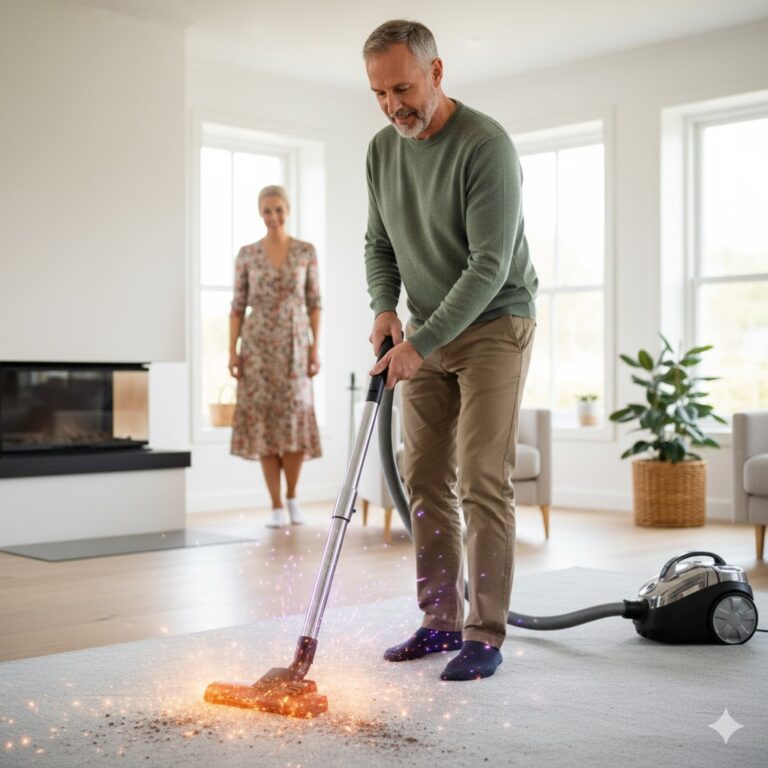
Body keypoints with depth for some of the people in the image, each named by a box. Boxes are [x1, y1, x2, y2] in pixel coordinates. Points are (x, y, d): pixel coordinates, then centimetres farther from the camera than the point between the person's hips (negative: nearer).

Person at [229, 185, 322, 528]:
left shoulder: (306, 252, 4)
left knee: (295, 417, -6)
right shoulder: (247, 254, 4)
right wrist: (232, 349, -3)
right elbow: (238, 305, 4)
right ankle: (276, 505, 6)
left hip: (294, 343, 0)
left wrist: (315, 346, -4)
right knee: (263, 420, -1)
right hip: (258, 344, 0)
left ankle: (292, 497, 14)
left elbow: (314, 302, 4)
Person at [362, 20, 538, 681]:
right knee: (425, 479, 5)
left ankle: (485, 636, -3)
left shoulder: (486, 145, -21)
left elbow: (490, 267, -25)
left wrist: (421, 343, -25)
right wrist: (386, 309, -4)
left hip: (494, 326, -7)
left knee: (482, 482, -11)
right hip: (426, 333, 7)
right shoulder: (382, 150, 3)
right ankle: (442, 622, 14)